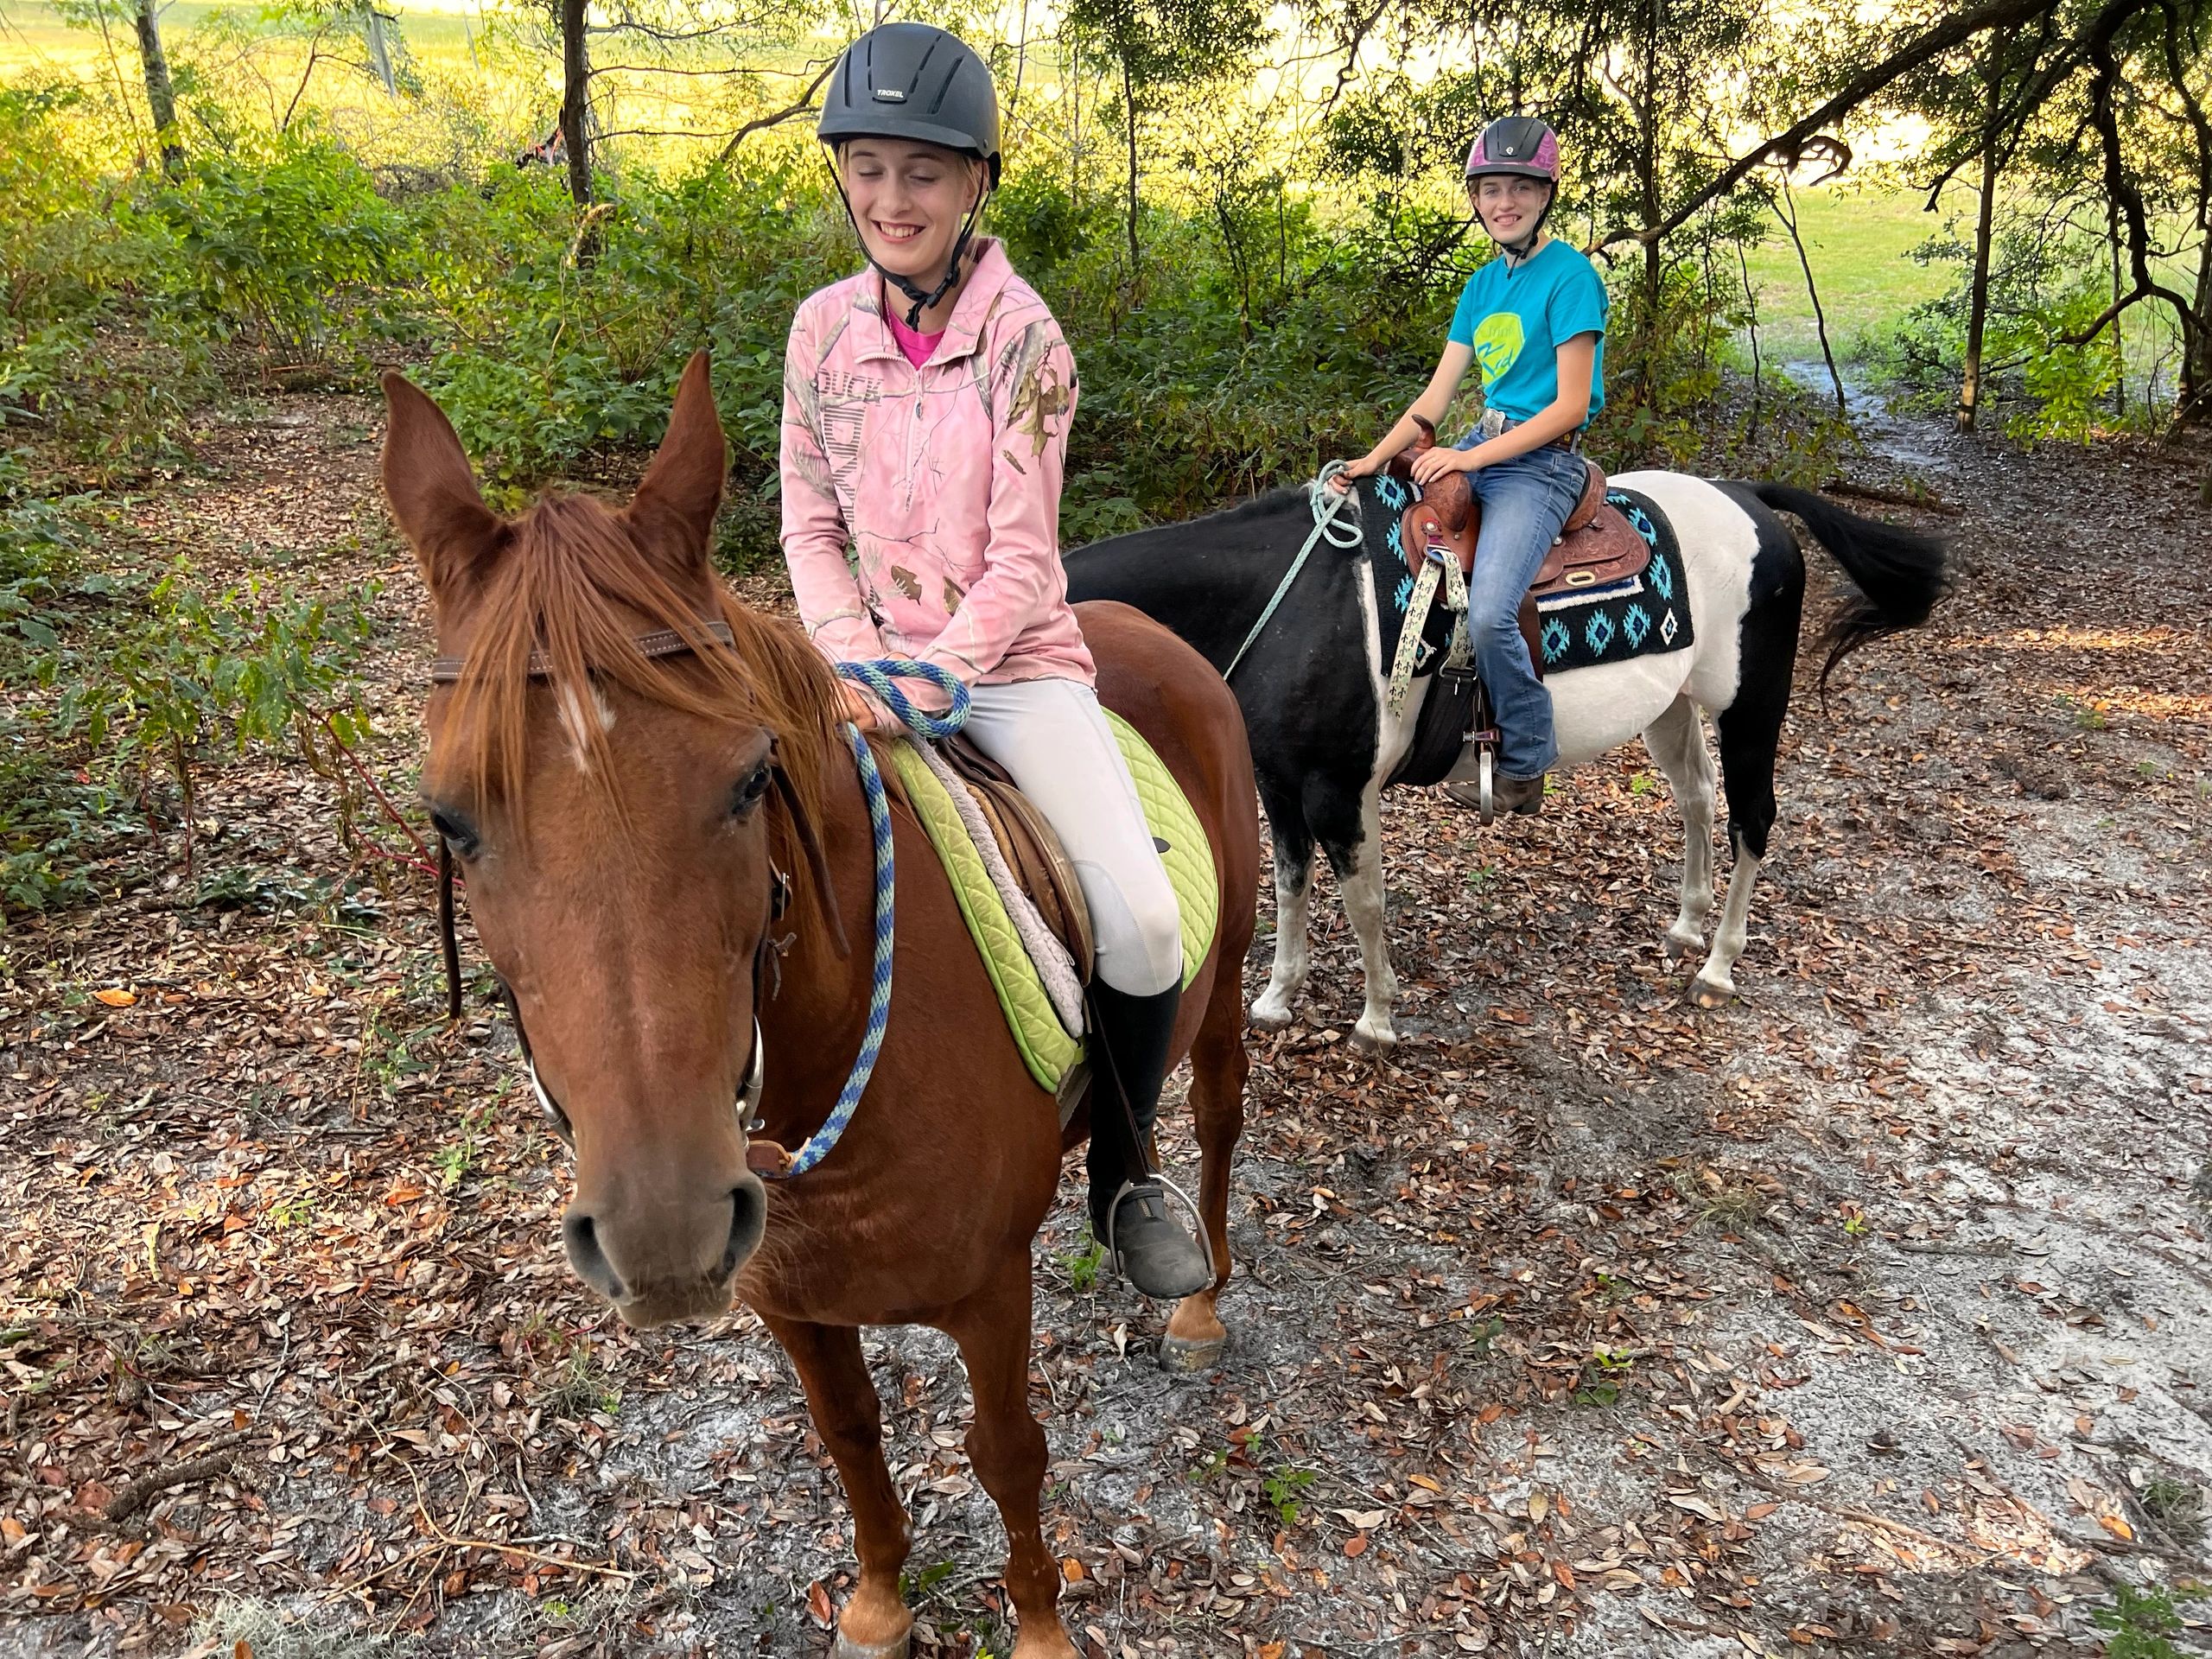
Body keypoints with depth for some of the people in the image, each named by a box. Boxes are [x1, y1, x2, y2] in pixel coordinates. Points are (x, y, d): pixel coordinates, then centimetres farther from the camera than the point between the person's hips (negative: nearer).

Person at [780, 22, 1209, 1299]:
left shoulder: (1024, 337, -7)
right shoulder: (825, 330, 4)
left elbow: (1021, 558, -11)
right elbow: (809, 526, 4)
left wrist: (932, 674, -25)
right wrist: (857, 660, -12)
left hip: (1016, 663, -3)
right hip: (869, 663, 3)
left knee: (1144, 919, -20)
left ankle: (1126, 1180, 7)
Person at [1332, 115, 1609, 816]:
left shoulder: (1570, 276, -9)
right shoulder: (1483, 285, 13)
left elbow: (1571, 405, -15)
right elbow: (1436, 396, 11)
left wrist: (1470, 458, -18)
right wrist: (1374, 460, -3)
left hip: (1541, 463, -8)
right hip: (1480, 449, 8)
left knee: (1488, 615, -26)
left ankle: (1525, 767, -4)